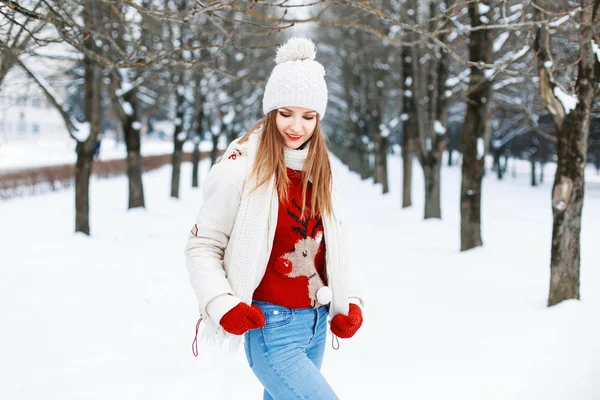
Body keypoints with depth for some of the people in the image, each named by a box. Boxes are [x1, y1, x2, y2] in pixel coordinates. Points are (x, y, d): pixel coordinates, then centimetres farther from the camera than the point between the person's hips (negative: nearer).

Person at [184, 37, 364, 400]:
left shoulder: (320, 169, 8)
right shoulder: (242, 166, -11)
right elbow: (202, 246, -7)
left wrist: (348, 303, 7)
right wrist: (222, 304, -19)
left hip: (317, 322, 7)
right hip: (270, 326, -6)